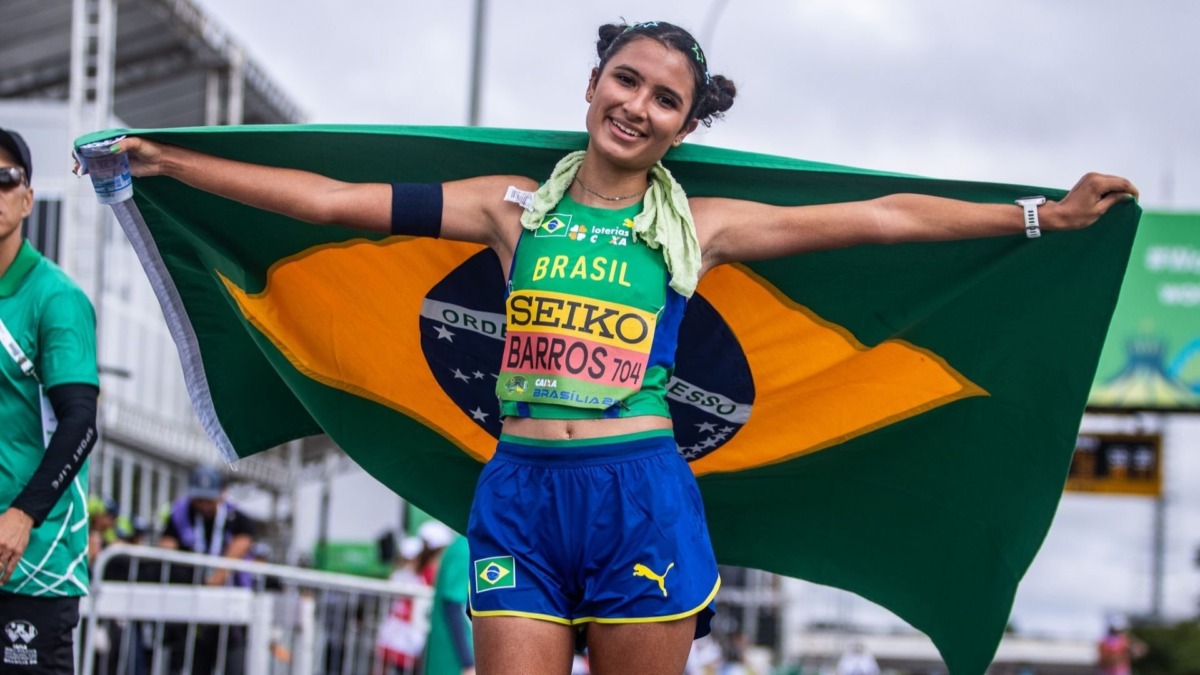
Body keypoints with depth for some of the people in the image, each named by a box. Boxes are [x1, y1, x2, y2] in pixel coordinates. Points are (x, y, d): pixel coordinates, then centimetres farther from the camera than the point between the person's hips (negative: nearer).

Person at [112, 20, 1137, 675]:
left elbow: (884, 216, 4)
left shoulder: (699, 227, 7)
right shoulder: (515, 208, 10)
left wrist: (1046, 213, 1)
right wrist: (168, 161, 9)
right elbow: (329, 200, 10)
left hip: (640, 494, -1)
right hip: (521, 494, 1)